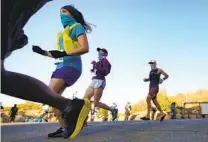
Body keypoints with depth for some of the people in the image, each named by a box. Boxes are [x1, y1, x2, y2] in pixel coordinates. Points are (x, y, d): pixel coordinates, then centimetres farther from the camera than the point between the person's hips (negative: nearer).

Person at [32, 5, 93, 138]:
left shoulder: (77, 26, 2)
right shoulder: (64, 32, 24)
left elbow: (85, 48, -13)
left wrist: (64, 54, -21)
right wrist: (43, 52, 13)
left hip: (71, 65, -9)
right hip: (61, 66, 9)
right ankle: (64, 127, 3)